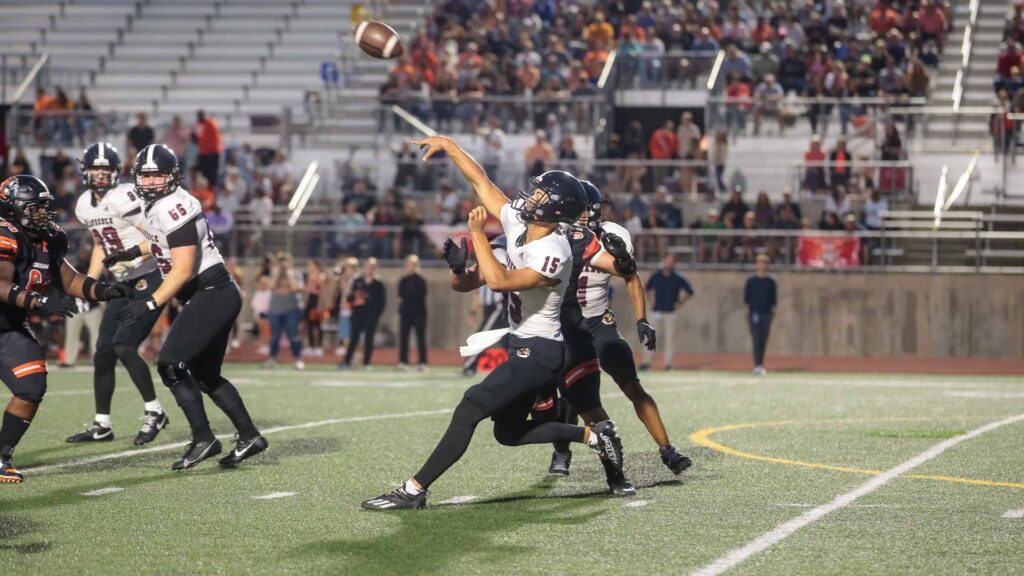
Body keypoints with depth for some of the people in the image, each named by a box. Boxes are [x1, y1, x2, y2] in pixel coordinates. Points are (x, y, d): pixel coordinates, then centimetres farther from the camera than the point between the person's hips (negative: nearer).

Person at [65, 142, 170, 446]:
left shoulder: (124, 198, -18)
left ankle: (154, 413, -3)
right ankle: (102, 425, 15)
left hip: (150, 279, -8)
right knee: (103, 353, 6)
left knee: (124, 347, -17)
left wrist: (129, 255, -28)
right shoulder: (85, 205, 8)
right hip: (124, 284, 8)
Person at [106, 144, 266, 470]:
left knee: (170, 363, -12)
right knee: (205, 375, 16)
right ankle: (249, 437, 20)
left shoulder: (173, 209, -19)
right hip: (218, 296, 10)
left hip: (211, 295, -10)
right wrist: (132, 254, 29)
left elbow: (183, 269, -22)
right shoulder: (156, 206, 11)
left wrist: (150, 305, -24)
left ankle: (203, 439, -10)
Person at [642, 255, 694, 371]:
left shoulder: (678, 278, -1)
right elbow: (647, 288, 23)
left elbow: (690, 292, 4)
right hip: (656, 312, 2)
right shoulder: (655, 276, 7)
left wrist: (680, 303, 0)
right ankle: (646, 362, -3)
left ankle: (668, 363, 3)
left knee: (669, 338, -1)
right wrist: (652, 300, 12)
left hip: (670, 313, -2)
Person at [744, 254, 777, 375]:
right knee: (757, 341, -11)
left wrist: (773, 310, 0)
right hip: (754, 314, -3)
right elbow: (746, 297, 3)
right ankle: (758, 365, -16)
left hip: (767, 314, 3)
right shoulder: (751, 281, 5)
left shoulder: (771, 282, 11)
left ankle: (760, 366, 14)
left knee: (764, 341, 5)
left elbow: (774, 298, 11)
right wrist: (748, 310, -5)